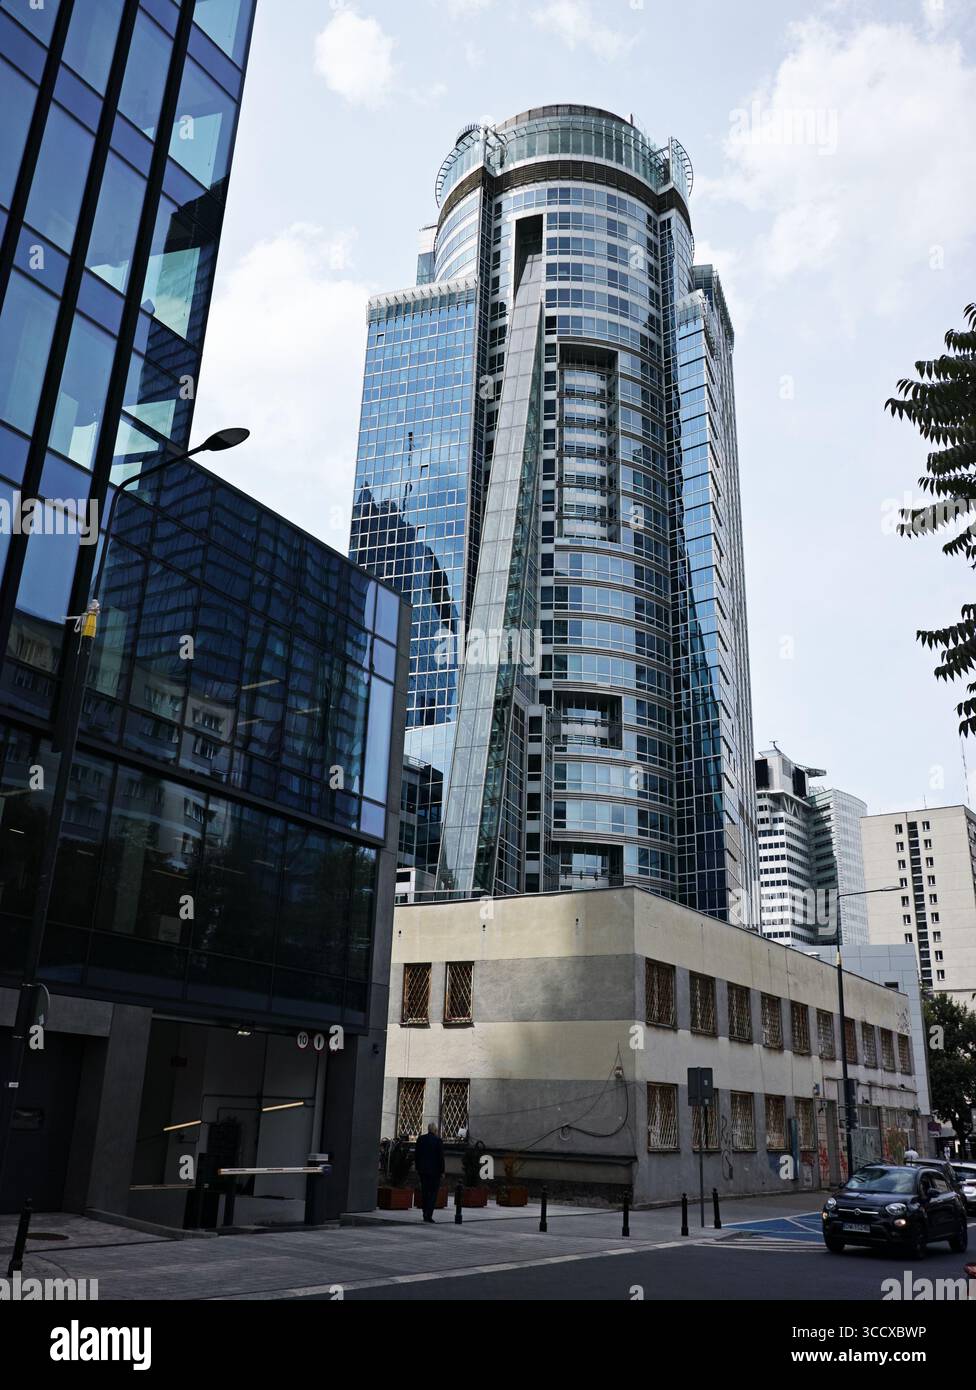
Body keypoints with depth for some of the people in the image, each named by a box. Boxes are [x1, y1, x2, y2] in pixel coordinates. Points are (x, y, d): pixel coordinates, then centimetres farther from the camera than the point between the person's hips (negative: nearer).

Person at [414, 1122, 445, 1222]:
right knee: (433, 1192, 1)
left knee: (424, 1192, 13)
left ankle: (425, 1214, 16)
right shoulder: (437, 1140, -10)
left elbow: (416, 1155, 8)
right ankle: (428, 1215, -9)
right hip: (434, 1170, -5)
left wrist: (417, 1168, 16)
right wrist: (442, 1171, -2)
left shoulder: (421, 1139, 4)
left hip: (422, 1170, 5)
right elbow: (441, 1157, -9)